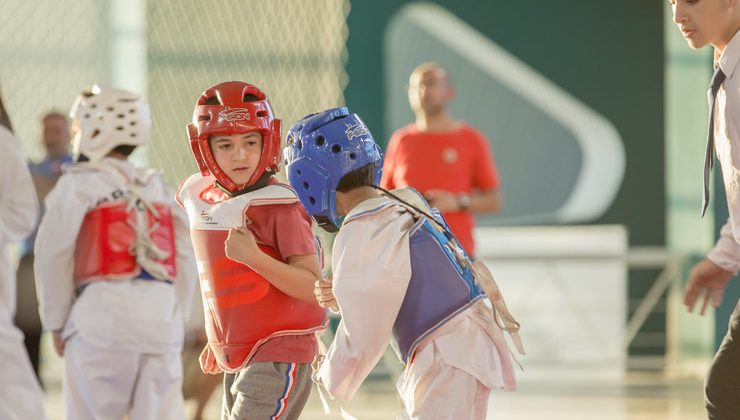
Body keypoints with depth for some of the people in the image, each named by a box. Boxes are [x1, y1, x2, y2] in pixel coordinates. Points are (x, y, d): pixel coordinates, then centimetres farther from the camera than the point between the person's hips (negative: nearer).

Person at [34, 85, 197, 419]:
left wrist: (56, 322, 8)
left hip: (101, 315, -4)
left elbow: (54, 258, -2)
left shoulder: (77, 186, 2)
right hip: (161, 317, 4)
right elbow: (184, 261, 12)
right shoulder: (159, 188, 17)